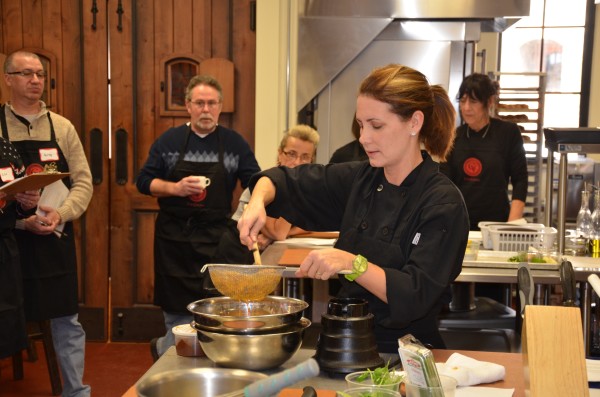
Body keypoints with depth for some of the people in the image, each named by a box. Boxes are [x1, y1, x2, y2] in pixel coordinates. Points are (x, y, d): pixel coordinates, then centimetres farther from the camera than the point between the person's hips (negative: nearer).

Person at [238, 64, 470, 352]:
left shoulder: (443, 204, -13)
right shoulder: (359, 180, 5)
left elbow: (417, 296, -21)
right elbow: (284, 182, 13)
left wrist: (351, 263, -31)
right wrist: (257, 204, -7)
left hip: (403, 356, -5)